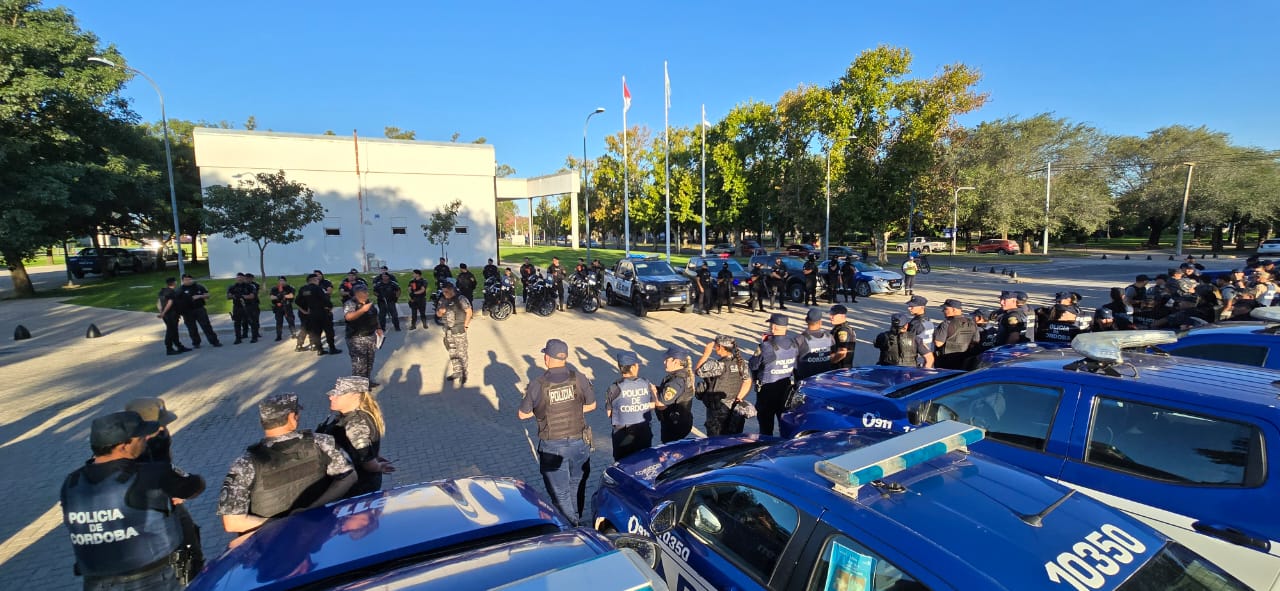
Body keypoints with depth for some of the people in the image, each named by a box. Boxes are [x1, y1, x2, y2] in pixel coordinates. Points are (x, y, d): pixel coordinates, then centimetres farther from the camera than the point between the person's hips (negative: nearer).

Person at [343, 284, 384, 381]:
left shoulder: (369, 302, 9)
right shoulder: (350, 304, -13)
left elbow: (375, 316, 21)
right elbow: (348, 317, -31)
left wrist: (378, 328, 12)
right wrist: (363, 309, -34)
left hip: (371, 337, 7)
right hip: (357, 339, -7)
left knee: (369, 361, 15)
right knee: (359, 364, -4)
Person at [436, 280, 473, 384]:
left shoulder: (460, 299, -15)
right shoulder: (443, 300, 5)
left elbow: (469, 312, -14)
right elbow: (438, 314, 12)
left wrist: (465, 325, -10)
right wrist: (440, 311, -11)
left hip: (459, 331, -6)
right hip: (448, 331, 7)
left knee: (461, 353, 0)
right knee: (452, 353, 16)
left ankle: (463, 375, 12)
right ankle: (456, 372, 31)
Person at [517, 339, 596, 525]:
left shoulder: (537, 385, -15)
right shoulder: (579, 379, -10)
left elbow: (522, 414, -2)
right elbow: (591, 405, 4)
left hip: (552, 447, -3)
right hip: (579, 442, 3)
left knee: (560, 492, 14)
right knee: (577, 485, 25)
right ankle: (578, 520, 43)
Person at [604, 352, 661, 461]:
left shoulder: (614, 388, -17)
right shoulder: (646, 384, -9)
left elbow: (608, 412, -8)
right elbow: (653, 405, 2)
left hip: (622, 434, -2)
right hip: (644, 432, 2)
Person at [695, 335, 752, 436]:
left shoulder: (718, 365, -24)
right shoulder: (741, 363, -2)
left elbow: (697, 371, -17)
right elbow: (748, 382, 5)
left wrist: (706, 353, -14)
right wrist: (738, 398, 7)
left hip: (717, 409, -7)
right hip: (734, 408, 7)